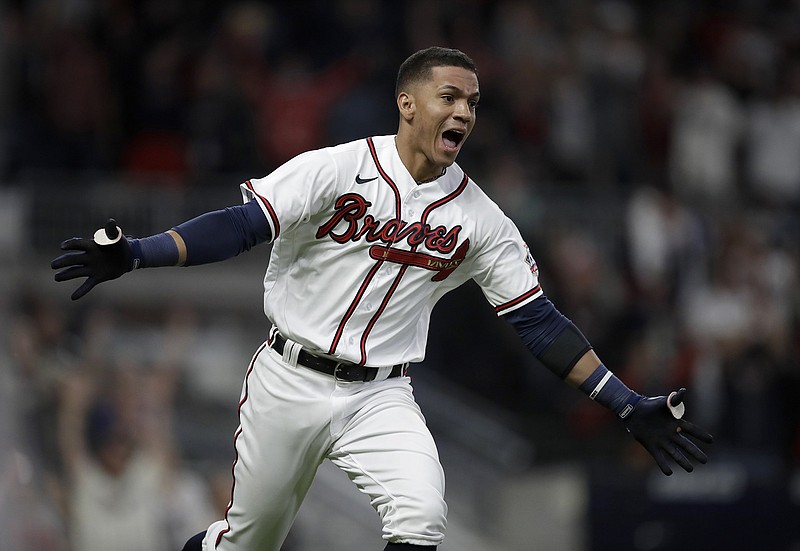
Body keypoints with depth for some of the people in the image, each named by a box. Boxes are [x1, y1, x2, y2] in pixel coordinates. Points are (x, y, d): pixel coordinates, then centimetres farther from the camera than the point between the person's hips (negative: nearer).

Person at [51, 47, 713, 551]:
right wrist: (136, 254, -31)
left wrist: (628, 406, -5)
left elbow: (540, 323, 2)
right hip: (290, 382, -2)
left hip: (380, 397, 2)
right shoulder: (337, 170, -9)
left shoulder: (480, 220, 1)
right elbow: (241, 226, -16)